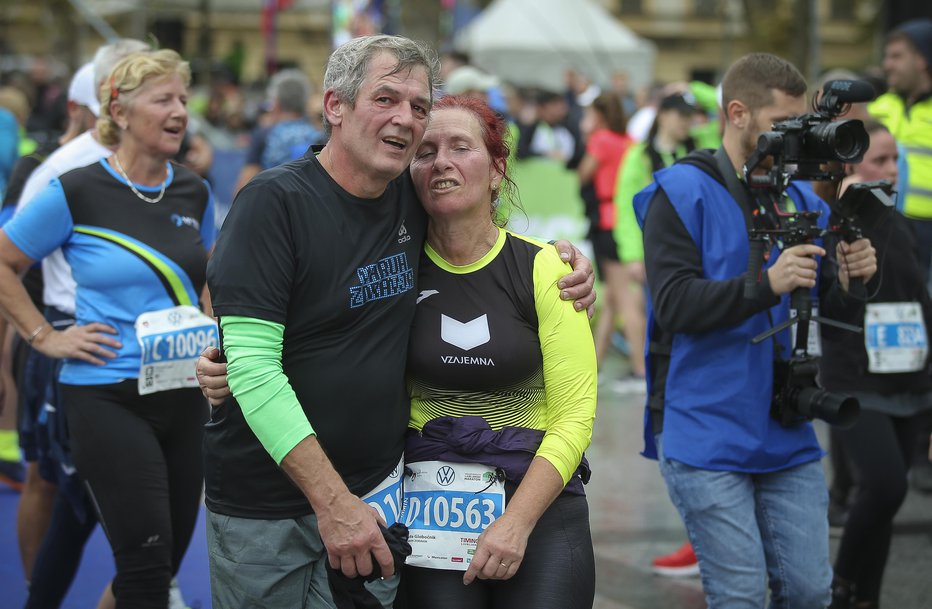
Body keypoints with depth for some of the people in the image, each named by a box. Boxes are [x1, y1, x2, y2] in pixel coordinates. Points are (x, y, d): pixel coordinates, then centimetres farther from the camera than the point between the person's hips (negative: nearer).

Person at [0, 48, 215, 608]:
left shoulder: (194, 193, 7)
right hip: (109, 399, -6)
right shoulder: (78, 194, -9)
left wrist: (209, 332, 11)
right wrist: (46, 336, -5)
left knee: (169, 559, 12)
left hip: (185, 396, 6)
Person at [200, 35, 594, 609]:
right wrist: (333, 501, -24)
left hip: (376, 491, 5)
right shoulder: (276, 201, -14)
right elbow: (252, 366, -20)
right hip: (267, 506, -5)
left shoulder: (414, 201, 3)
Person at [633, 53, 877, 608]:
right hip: (705, 433, -5)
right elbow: (674, 304, -17)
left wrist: (853, 281, -12)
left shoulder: (801, 201, 11)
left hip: (786, 432, 6)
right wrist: (766, 285, -28)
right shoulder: (681, 193, -6)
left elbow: (832, 308, 12)